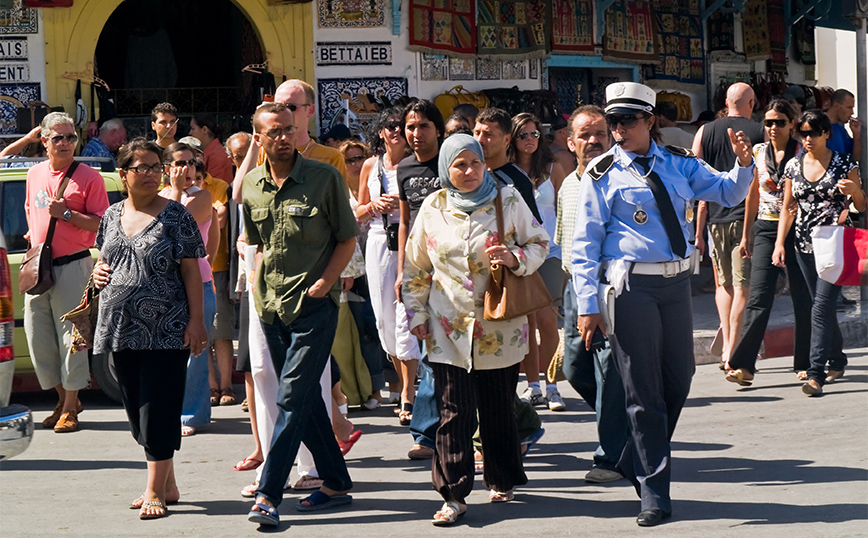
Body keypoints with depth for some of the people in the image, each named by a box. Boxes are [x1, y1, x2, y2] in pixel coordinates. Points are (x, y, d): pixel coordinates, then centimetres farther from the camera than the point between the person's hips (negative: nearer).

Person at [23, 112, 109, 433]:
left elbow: (101, 224, -9)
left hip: (73, 265, -6)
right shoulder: (34, 174, 11)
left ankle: (70, 409, 4)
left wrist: (67, 214, -18)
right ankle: (64, 398, 22)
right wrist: (33, 238, 15)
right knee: (38, 335, 7)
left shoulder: (88, 177, -5)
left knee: (72, 335, -4)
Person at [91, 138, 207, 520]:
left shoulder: (175, 215, -4)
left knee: (158, 411, -6)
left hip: (165, 331, -6)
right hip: (122, 331, 6)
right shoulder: (112, 216, 11)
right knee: (137, 413, 11)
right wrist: (98, 271, 3)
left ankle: (155, 491, -1)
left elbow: (190, 270, -6)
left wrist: (196, 320, -12)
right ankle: (168, 484, 22)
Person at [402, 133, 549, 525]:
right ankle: (453, 496, -4)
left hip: (501, 327, 0)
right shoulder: (433, 208, 4)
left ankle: (502, 482, 25)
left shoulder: (507, 200, 0)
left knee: (499, 409, 8)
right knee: (454, 411, -5)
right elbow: (415, 265, 13)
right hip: (449, 329, 0)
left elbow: (540, 243, 6)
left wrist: (515, 258, -14)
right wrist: (416, 313, 9)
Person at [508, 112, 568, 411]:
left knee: (546, 321, -12)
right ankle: (533, 386, 9)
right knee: (525, 322, 1)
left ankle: (551, 385, -1)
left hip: (548, 251, -1)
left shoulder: (552, 170, 7)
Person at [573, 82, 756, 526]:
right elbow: (586, 242, -4)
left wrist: (743, 164, -11)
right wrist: (587, 304, -11)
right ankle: (654, 492, 7)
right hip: (632, 285, -5)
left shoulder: (678, 164, 9)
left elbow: (728, 193, 11)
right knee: (643, 389, -1)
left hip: (677, 281, 5)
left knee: (679, 377, 12)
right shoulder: (603, 174, -3)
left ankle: (635, 463, 33)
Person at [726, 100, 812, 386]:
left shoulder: (802, 154, -1)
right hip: (765, 230, 2)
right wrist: (746, 235, 15)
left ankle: (804, 364, 14)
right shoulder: (758, 152, 7)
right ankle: (744, 366, -14)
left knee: (802, 297, 3)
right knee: (759, 297, -8)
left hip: (796, 230, -2)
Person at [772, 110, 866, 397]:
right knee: (823, 306, 10)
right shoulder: (794, 166, 8)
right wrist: (779, 243, 3)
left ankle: (816, 373, -16)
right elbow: (787, 208, 12)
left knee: (822, 306, -14)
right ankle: (837, 361, 28)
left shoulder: (844, 164, -1)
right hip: (805, 244, 4)